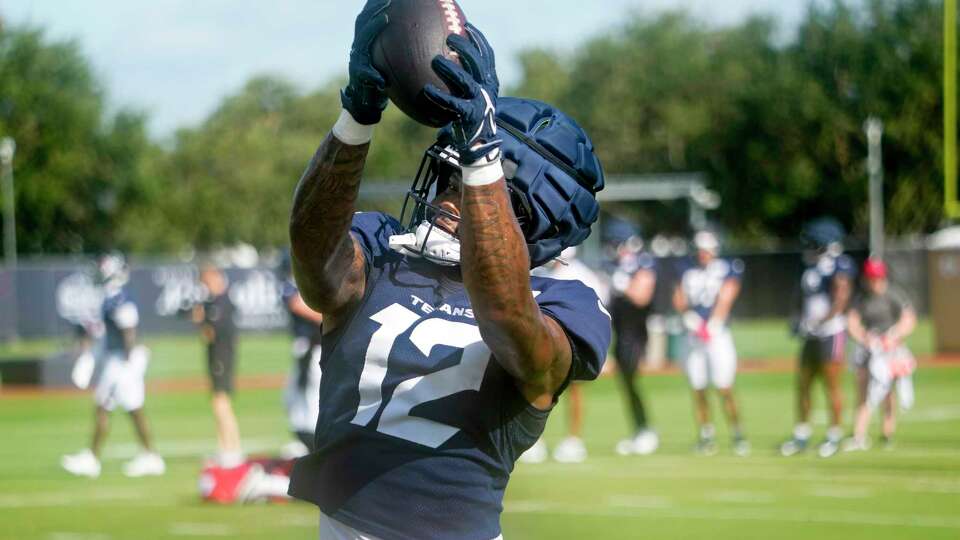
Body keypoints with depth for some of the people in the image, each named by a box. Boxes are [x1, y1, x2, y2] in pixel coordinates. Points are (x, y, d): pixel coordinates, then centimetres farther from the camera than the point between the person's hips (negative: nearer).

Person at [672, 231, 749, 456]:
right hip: (693, 337, 4)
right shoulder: (687, 274, 13)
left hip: (718, 335, -4)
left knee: (724, 389, -10)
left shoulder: (727, 269, 1)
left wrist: (710, 328, -16)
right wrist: (692, 320, -12)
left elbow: (725, 300, -8)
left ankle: (737, 435, -1)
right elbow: (679, 301, 6)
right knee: (697, 390, 2)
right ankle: (706, 436, 10)